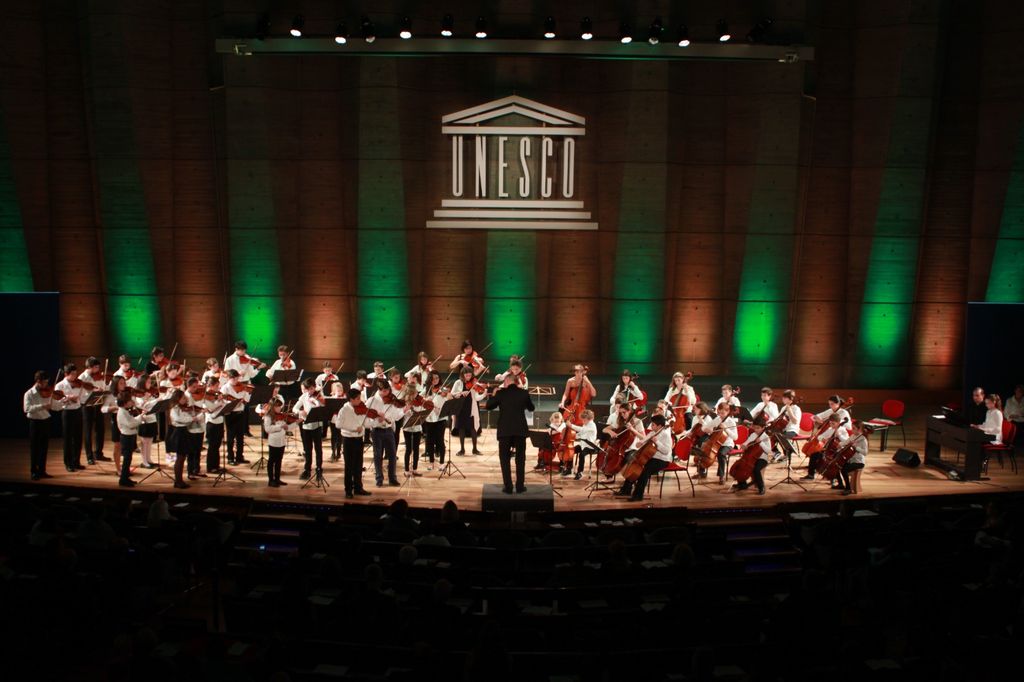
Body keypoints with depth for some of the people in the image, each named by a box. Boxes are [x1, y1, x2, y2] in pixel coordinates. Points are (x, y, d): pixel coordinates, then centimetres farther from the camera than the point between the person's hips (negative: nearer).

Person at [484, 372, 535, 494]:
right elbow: (531, 408, 15)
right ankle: (520, 486, 12)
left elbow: (488, 406, 4)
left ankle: (508, 487, 4)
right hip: (520, 430, 2)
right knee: (520, 459, 13)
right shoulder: (524, 393, -1)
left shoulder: (501, 393, -7)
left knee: (505, 459, 9)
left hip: (504, 430, -2)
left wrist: (493, 395, 18)